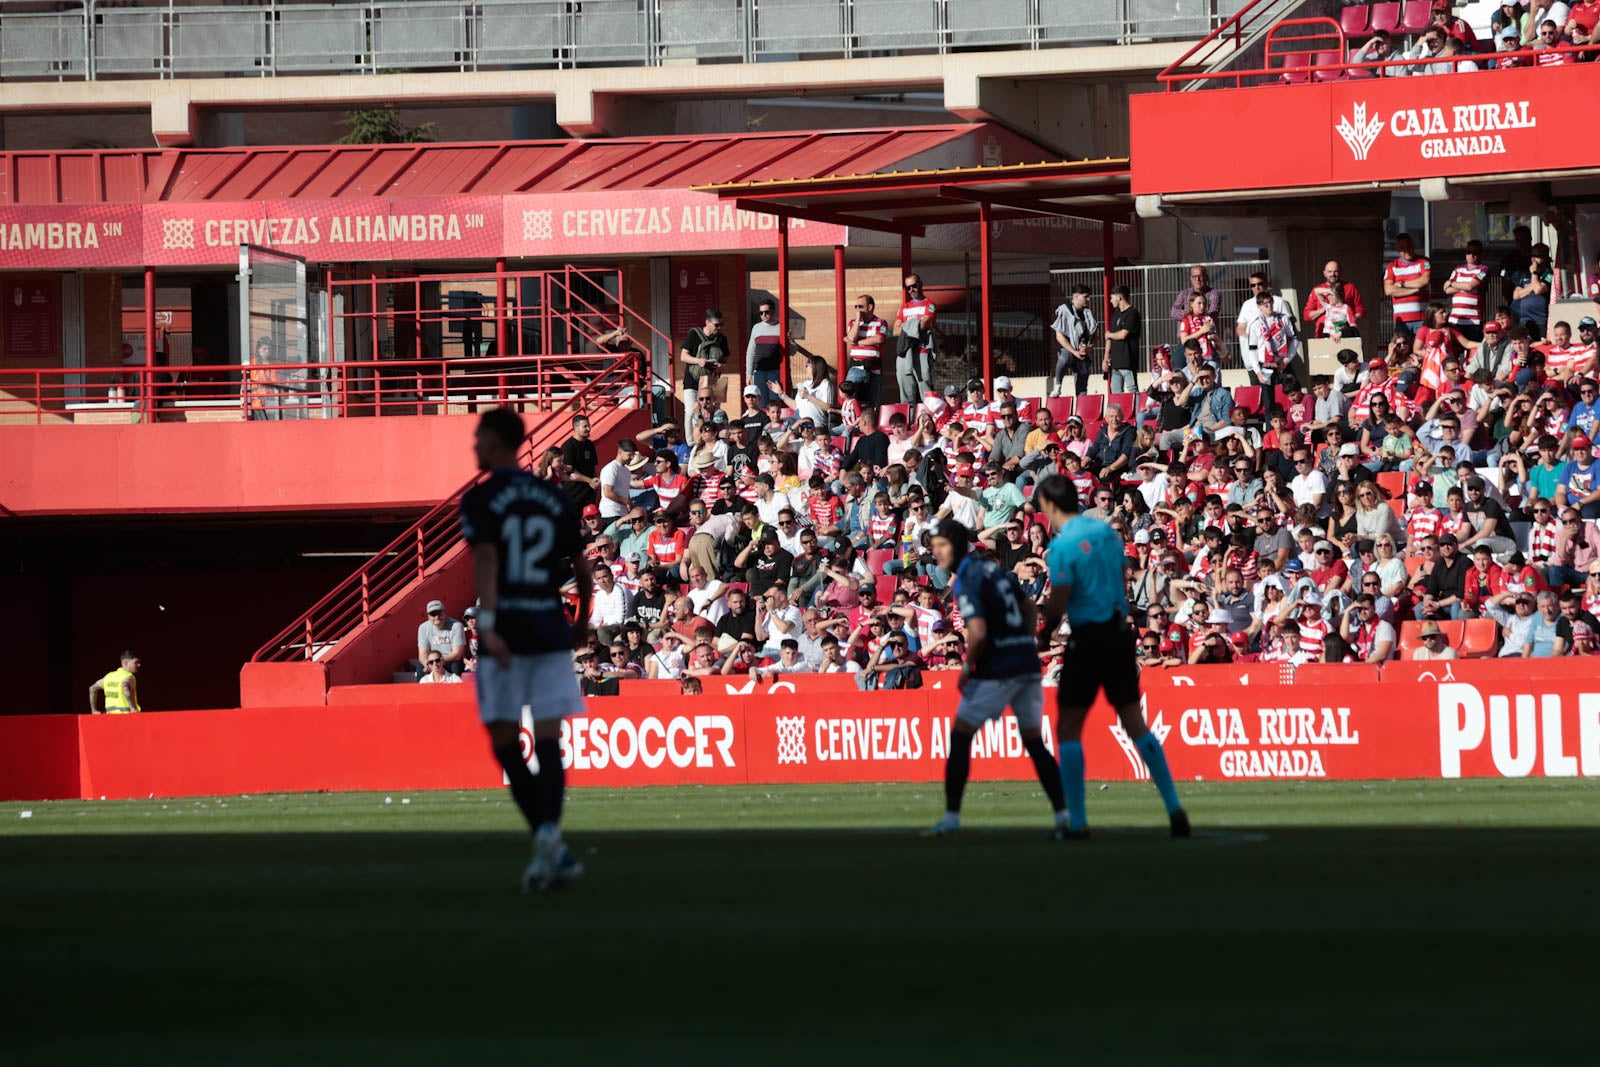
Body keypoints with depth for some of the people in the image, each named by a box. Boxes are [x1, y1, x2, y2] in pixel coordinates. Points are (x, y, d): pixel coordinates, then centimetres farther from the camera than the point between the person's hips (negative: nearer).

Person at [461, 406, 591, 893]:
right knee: (548, 739, 1)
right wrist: (582, 625, 30)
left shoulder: (481, 499, -3)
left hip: (506, 633, -4)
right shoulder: (555, 499, 11)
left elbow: (486, 561, -18)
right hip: (551, 630, 4)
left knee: (505, 739, 7)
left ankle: (548, 840, -2)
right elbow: (582, 569, 15)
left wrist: (487, 624, -27)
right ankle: (548, 832, -21)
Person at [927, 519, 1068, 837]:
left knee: (960, 737, 3)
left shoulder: (968, 580, -11)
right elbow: (1030, 609, 23)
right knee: (1035, 742, 14)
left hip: (997, 670, -7)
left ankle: (951, 817, 0)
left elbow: (978, 633, -21)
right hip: (1029, 666, 7)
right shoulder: (995, 570, 13)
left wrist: (968, 667, -6)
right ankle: (1063, 815, 7)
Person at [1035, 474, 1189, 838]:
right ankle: (1174, 808, 5)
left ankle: (1076, 822, 1)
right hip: (1120, 633, 6)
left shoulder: (1063, 545, -14)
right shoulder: (1107, 531, 7)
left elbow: (1057, 606, -15)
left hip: (1088, 639, -6)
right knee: (1135, 723, 12)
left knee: (1069, 729, 4)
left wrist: (1044, 633, 4)